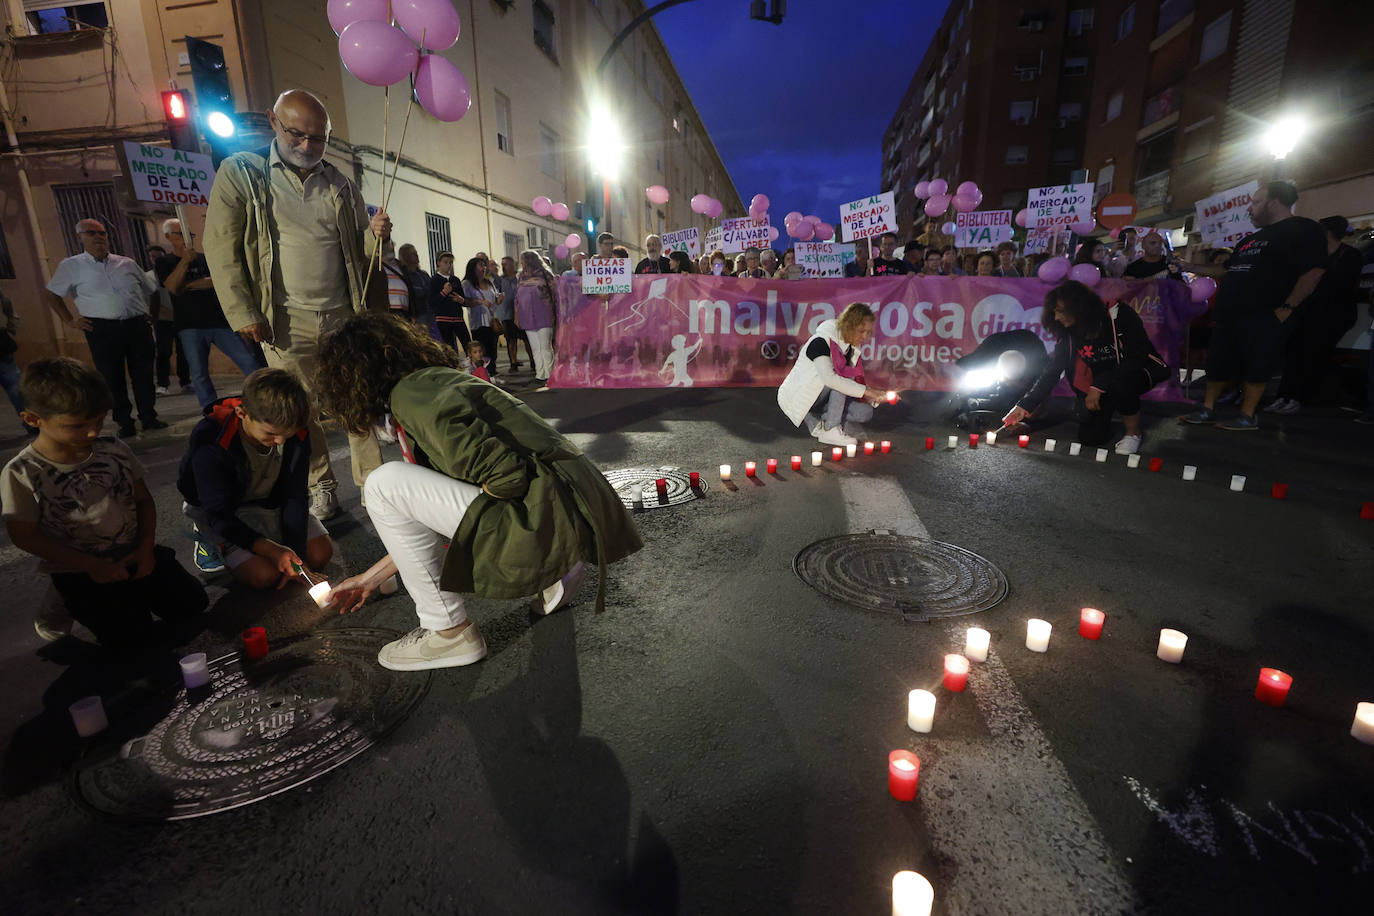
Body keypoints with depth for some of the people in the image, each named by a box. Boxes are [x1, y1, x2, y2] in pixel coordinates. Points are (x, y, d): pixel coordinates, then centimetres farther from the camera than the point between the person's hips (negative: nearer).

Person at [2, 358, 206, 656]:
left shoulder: (114, 450, -3)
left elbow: (143, 500, 5)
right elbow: (25, 536, -11)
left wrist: (146, 548, -8)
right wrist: (92, 565, -17)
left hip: (136, 557, 4)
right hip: (81, 575, -4)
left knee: (192, 602, -4)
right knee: (136, 642, -9)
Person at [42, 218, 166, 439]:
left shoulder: (127, 263, 14)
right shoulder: (71, 266, 8)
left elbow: (150, 289, 22)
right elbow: (50, 295, 14)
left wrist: (148, 315, 13)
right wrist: (70, 321, 5)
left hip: (138, 326, 2)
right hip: (103, 330, -2)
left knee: (143, 375, 2)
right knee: (113, 379, 0)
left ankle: (149, 418, 12)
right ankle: (124, 424, 6)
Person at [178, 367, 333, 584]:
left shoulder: (297, 434, -22)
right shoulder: (210, 443, -33)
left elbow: (295, 497, -13)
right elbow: (219, 516, -27)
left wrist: (295, 554, -17)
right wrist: (274, 551, -37)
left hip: (269, 502, 4)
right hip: (223, 511, -4)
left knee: (320, 554, -7)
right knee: (266, 575, -18)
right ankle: (207, 535, 9)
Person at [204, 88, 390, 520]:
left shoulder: (340, 184, 12)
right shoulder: (240, 173, 3)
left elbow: (359, 248, 18)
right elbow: (221, 247, -1)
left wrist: (376, 235, -7)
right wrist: (243, 314, -8)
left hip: (342, 316, 2)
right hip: (285, 322, -2)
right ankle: (321, 487, 19)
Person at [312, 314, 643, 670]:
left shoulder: (411, 392, -8)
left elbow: (507, 475, -21)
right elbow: (420, 525, 29)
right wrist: (370, 578, 35)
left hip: (550, 518, -10)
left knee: (386, 485, -7)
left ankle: (451, 633, 3)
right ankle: (554, 575, 20)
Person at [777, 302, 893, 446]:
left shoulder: (852, 347, 3)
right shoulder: (821, 342, -24)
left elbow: (856, 380, 7)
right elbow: (830, 378, -38)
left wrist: (876, 397, -12)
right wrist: (866, 390, -36)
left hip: (821, 399, 8)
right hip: (795, 397, -8)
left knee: (865, 411, -12)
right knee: (844, 376, -29)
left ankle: (816, 422, 1)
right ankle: (830, 430, -22)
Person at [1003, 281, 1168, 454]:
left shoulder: (1119, 315, -22)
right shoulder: (1069, 335, -7)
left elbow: (1136, 357, -25)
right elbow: (1051, 371, -5)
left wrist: (1098, 386, -29)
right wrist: (1026, 404, -12)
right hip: (1101, 381, 4)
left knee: (1119, 383, -40)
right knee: (1090, 436, -10)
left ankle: (1134, 433, -13)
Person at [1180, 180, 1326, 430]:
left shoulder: (1303, 229, -4)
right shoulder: (1251, 239, 22)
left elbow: (1314, 271, -14)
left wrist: (1287, 307, -20)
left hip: (1262, 318, -8)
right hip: (1228, 316, 8)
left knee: (1256, 367, -5)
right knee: (1218, 363, 8)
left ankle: (1248, 417, 1)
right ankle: (1207, 410, 14)